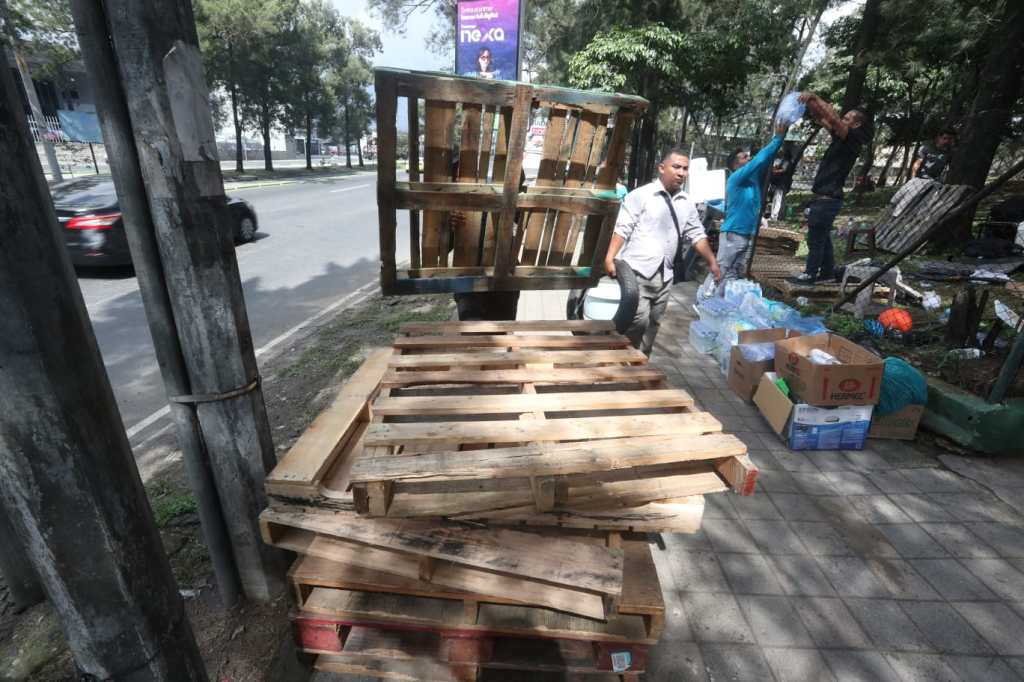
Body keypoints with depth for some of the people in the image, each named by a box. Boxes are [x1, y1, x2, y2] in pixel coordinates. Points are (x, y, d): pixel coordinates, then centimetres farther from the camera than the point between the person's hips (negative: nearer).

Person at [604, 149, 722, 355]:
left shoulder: (686, 203, 12)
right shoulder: (641, 195, -5)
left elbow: (697, 235, 18)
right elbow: (622, 229, -10)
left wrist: (712, 262, 12)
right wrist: (610, 258, -19)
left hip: (664, 275, 6)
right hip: (636, 270, -6)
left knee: (652, 325, 12)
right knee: (639, 320, -14)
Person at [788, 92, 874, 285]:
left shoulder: (853, 140, -11)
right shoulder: (840, 137, 13)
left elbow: (833, 118, -24)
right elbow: (821, 119, 13)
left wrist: (815, 98, -23)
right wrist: (810, 102, -3)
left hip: (828, 199, -9)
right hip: (823, 197, 9)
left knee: (815, 239, -3)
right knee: (822, 237, 16)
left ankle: (810, 274, 5)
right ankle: (828, 270, 26)